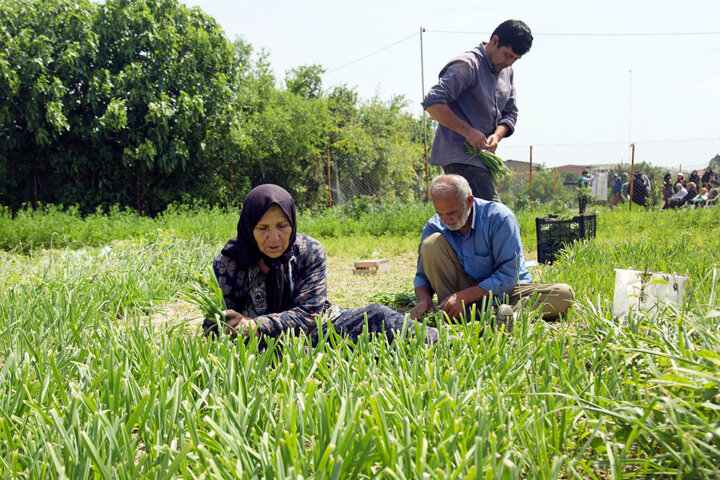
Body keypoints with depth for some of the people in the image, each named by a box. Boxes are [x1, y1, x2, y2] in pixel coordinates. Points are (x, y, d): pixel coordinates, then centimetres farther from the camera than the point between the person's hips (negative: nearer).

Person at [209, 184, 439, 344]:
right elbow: (214, 326, -5)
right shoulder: (227, 264, -9)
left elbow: (307, 314, -14)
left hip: (320, 328, 2)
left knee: (376, 316, -20)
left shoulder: (310, 251, -7)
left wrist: (256, 326, -29)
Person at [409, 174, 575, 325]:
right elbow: (423, 275, 2)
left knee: (564, 294, -28)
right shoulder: (434, 226, -6)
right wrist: (424, 299, -21)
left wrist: (465, 296, -29)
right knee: (432, 243, -20)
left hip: (504, 292, -1)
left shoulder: (499, 217, -18)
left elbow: (508, 275, -21)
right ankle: (452, 315, -24)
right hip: (464, 291, 2)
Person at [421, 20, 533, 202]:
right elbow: (432, 102, -20)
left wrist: (497, 135, -4)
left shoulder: (507, 71, 16)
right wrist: (468, 131, -21)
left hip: (481, 153, 9)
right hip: (460, 156, -9)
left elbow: (510, 112, 19)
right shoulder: (468, 65, -11)